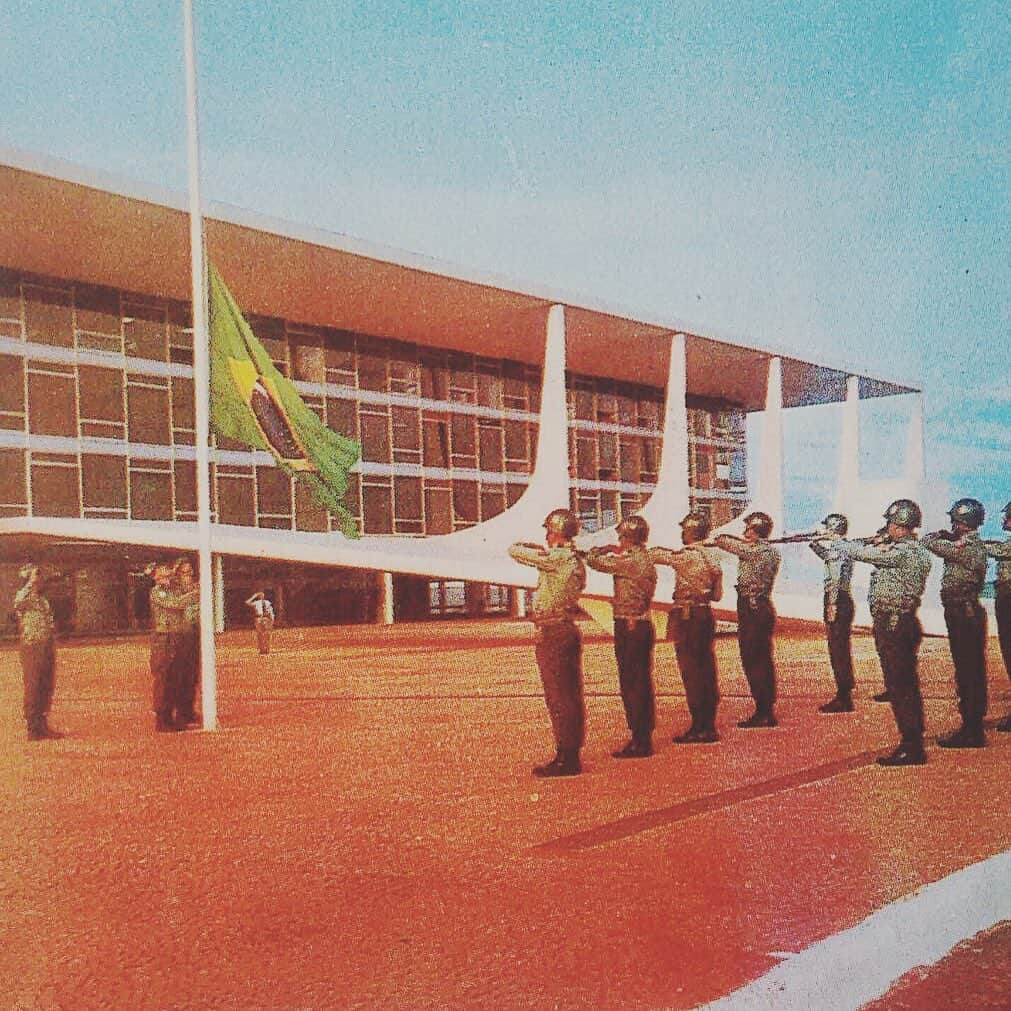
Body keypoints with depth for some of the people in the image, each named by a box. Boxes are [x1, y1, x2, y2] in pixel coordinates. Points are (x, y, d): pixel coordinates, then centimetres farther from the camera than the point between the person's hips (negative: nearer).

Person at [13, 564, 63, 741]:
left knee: (47, 688, 12)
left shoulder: (43, 599, 18)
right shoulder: (24, 596, -6)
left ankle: (43, 726, 22)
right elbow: (17, 603, -32)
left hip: (48, 648, 8)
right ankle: (33, 729, 0)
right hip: (32, 648, -8)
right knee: (33, 688, -4)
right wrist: (31, 583, -23)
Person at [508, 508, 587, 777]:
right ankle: (568, 756, 20)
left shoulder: (556, 558, -16)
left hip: (553, 635, -9)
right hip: (568, 632, 10)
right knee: (568, 698, 13)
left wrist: (531, 546, 10)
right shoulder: (575, 561, 11)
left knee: (560, 699, -5)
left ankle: (566, 760, -1)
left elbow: (515, 551, -12)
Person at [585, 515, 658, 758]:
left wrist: (606, 548, 6)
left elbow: (593, 560, -13)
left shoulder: (631, 561, -18)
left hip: (629, 627, -10)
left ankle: (640, 742, 1)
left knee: (633, 684, -4)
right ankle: (641, 738, 22)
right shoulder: (645, 560, 11)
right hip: (641, 626, 10)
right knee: (639, 683, 15)